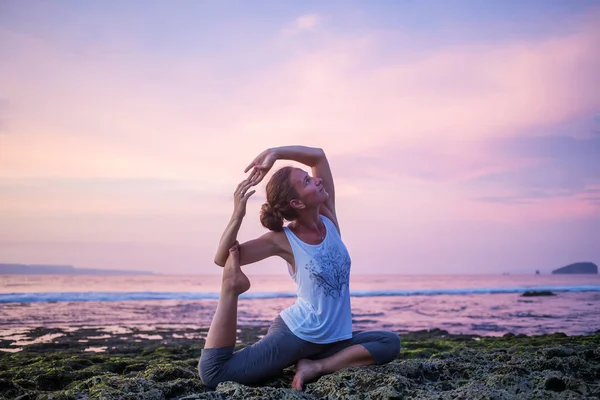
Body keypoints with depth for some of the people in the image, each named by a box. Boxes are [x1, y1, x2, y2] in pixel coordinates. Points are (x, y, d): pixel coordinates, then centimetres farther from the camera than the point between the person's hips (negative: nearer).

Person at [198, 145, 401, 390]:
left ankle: (316, 367, -13)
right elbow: (222, 259, -18)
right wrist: (238, 215, -29)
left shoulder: (328, 218, -2)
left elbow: (318, 156, -3)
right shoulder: (283, 240, -14)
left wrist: (274, 153, -14)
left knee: (390, 343, -12)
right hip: (294, 334, -5)